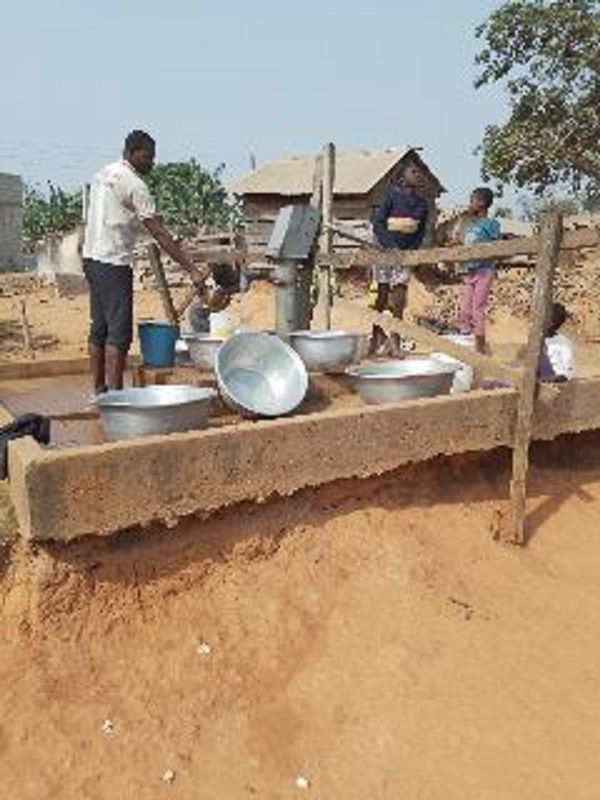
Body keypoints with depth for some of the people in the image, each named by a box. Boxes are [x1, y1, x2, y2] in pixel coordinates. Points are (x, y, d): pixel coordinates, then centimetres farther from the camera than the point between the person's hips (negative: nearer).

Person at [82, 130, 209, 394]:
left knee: (99, 328, 12)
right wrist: (192, 269, -20)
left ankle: (99, 390, 19)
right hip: (114, 263, -10)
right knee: (119, 332, -7)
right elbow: (160, 234, -19)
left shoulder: (103, 174, 14)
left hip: (92, 258, 10)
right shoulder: (134, 185, -13)